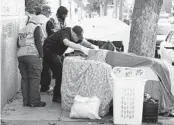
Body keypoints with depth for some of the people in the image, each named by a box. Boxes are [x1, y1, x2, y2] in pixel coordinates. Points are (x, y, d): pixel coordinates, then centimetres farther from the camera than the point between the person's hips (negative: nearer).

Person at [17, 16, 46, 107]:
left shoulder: (22, 30, 26)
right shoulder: (36, 27, 4)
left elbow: (18, 44, 21)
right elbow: (38, 42, -6)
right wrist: (41, 55, -6)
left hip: (20, 55, 7)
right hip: (32, 54, -7)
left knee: (25, 78, 9)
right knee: (35, 78, -4)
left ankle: (26, 101, 9)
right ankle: (34, 101, -5)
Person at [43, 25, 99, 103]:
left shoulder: (75, 34, -3)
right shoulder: (65, 34, -31)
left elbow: (83, 41, 2)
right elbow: (67, 43, -53)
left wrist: (92, 46, -19)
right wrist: (81, 48, -64)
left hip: (54, 52, 10)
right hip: (48, 51, -10)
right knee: (60, 73, -15)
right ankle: (57, 97, -9)